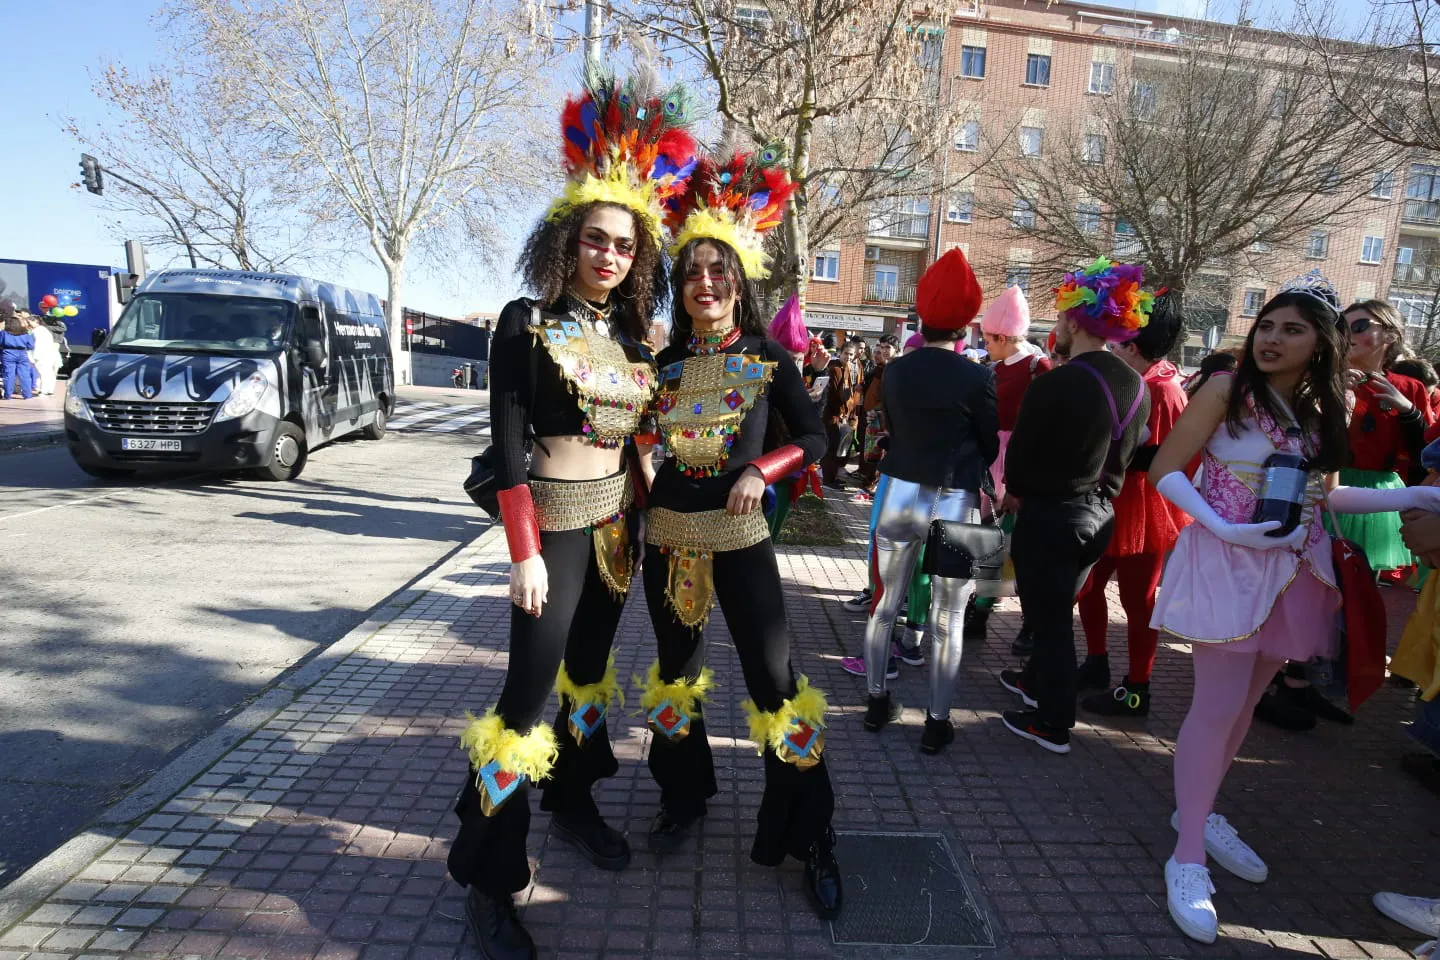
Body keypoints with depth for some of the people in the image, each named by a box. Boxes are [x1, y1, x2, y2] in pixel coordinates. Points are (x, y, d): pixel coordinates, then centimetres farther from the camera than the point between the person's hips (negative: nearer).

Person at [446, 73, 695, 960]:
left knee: (589, 669, 18)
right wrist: (525, 552, -18)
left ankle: (573, 804, 39)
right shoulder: (527, 323, -9)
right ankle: (490, 878, 12)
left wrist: (641, 518, 12)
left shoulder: (632, 334, 6)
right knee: (530, 690, -3)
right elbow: (508, 445, -13)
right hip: (554, 527, -6)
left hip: (615, 523, 6)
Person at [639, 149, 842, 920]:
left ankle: (811, 837, 18)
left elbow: (814, 438, -1)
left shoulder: (769, 359, -4)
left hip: (739, 539, -3)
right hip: (666, 537, 4)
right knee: (676, 668, 17)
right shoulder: (664, 362, 3)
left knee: (774, 680, 0)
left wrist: (762, 470, -18)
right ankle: (684, 797, 40)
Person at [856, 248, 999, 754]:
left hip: (898, 496, 4)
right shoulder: (977, 376, -11)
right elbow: (990, 446, 1)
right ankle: (937, 722, 18)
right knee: (947, 619, 8)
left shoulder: (896, 371, -1)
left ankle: (876, 701, 28)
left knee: (885, 604, 16)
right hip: (953, 505, -3)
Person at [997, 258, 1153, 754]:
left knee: (1049, 617, 6)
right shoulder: (1136, 386, 0)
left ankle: (1053, 723, 17)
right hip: (1098, 514, 7)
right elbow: (1125, 454, 9)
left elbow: (1020, 453, -12)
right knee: (1058, 610, 24)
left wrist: (1015, 492, 5)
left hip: (1049, 515, -7)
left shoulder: (1055, 384, -21)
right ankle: (1037, 680, 43)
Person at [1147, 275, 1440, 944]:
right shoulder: (1228, 389, -8)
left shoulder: (1321, 409, 9)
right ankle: (1188, 858, 5)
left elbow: (1319, 494, 15)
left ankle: (1197, 810, 33)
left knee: (1244, 703, 15)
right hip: (1227, 563, -6)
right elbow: (1166, 471, -11)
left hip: (1293, 570, 6)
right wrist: (1223, 527, -22)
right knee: (1218, 707, -7)